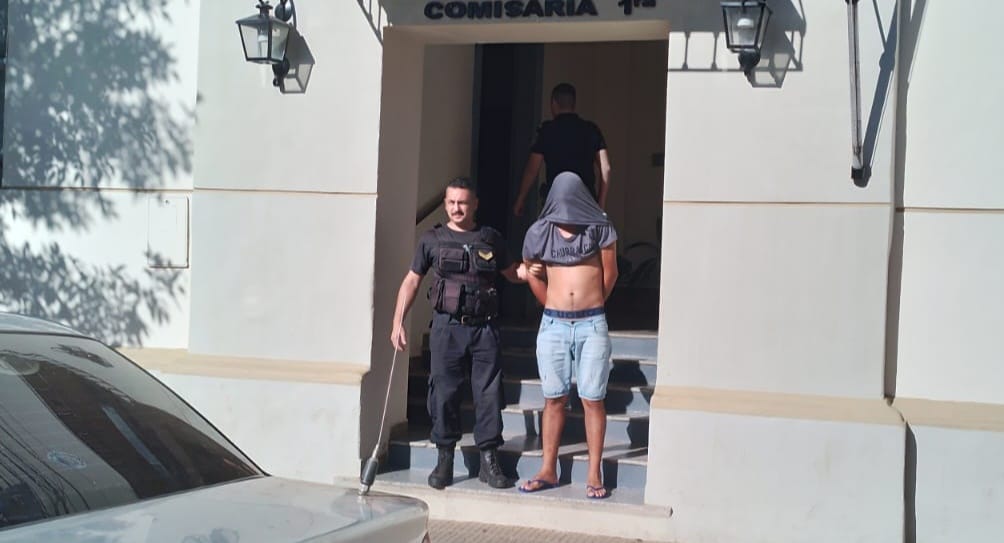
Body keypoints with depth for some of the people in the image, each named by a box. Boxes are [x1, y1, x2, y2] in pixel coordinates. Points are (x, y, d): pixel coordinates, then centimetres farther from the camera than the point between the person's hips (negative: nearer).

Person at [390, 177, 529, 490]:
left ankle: (489, 461, 10)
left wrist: (529, 269, -6)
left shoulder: (491, 239, 9)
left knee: (489, 394, 1)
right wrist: (398, 322, 1)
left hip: (484, 327, 1)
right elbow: (412, 281, 8)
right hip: (447, 326, -1)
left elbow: (512, 273, 17)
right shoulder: (432, 240, 6)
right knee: (444, 393, 1)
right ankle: (444, 461, 12)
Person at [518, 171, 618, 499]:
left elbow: (610, 274, 6)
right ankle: (548, 470, 15)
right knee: (554, 399, 8)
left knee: (592, 399, 0)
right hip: (553, 325, 2)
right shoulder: (539, 234, 2)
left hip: (592, 325, -2)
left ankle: (594, 474, 5)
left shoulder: (600, 231, -3)